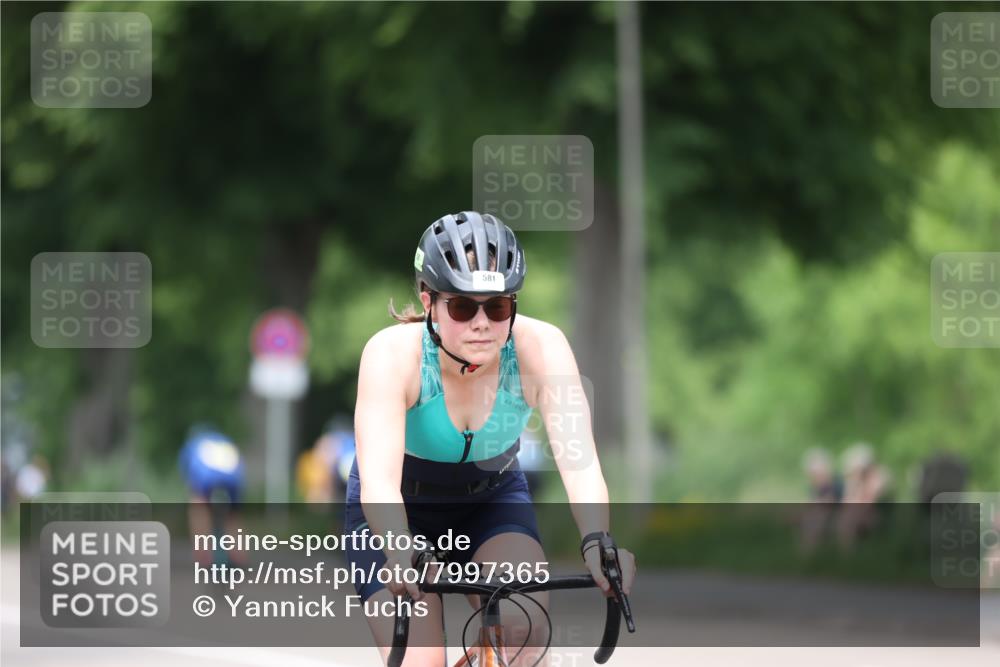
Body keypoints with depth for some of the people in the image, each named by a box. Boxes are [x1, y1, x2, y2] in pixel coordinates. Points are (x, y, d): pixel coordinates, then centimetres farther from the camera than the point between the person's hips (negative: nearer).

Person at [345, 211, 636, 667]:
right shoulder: (394, 353, -32)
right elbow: (378, 482, -43)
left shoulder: (540, 347, -27)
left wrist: (596, 542, -57)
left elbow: (578, 458, -38)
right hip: (402, 510, -2)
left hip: (492, 499, 2)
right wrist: (400, 556, -63)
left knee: (525, 630, -27)